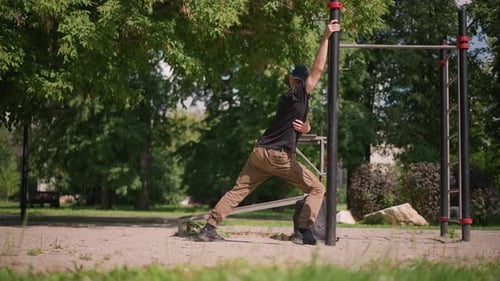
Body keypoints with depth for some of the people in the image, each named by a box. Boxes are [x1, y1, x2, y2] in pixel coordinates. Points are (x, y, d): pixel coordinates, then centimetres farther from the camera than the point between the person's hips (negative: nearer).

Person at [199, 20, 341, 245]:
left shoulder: (287, 98, 19)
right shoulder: (299, 95, -5)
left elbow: (302, 125, 25)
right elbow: (318, 69, -13)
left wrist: (305, 127, 1)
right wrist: (326, 37, -12)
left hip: (259, 152, 8)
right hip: (278, 156, -7)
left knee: (238, 191, 8)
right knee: (316, 189, 2)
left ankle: (209, 227, 1)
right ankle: (304, 232, -10)